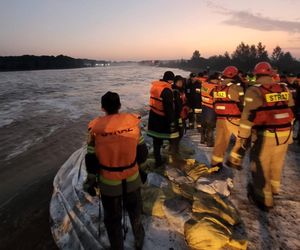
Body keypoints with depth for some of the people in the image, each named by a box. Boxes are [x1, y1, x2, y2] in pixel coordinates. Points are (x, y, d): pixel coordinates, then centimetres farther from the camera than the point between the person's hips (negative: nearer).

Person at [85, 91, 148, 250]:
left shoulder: (95, 127, -16)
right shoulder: (133, 121, -12)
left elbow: (91, 160, -10)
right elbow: (142, 152, -3)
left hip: (109, 183, -2)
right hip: (133, 180, 3)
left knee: (112, 218, 22)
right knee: (134, 211, 28)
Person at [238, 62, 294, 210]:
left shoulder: (254, 91, -13)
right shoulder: (284, 89, 6)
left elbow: (248, 116, -15)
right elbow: (291, 110, 13)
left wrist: (243, 136, -7)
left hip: (265, 135, -6)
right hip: (284, 135, 6)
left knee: (261, 166, 7)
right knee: (277, 163, 23)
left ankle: (264, 198, 18)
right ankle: (274, 188, 44)